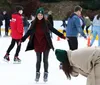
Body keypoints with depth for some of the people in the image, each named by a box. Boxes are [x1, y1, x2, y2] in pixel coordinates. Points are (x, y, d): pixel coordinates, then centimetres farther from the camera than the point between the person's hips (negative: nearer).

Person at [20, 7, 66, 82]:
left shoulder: (46, 22, -8)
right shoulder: (34, 23, -3)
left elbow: (53, 30, -5)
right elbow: (29, 32, 4)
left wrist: (62, 36, -10)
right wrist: (22, 39, 2)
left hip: (46, 44, -1)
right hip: (37, 44, 2)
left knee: (45, 60, 7)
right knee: (38, 60, 12)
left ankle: (46, 74, 22)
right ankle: (37, 73, 26)